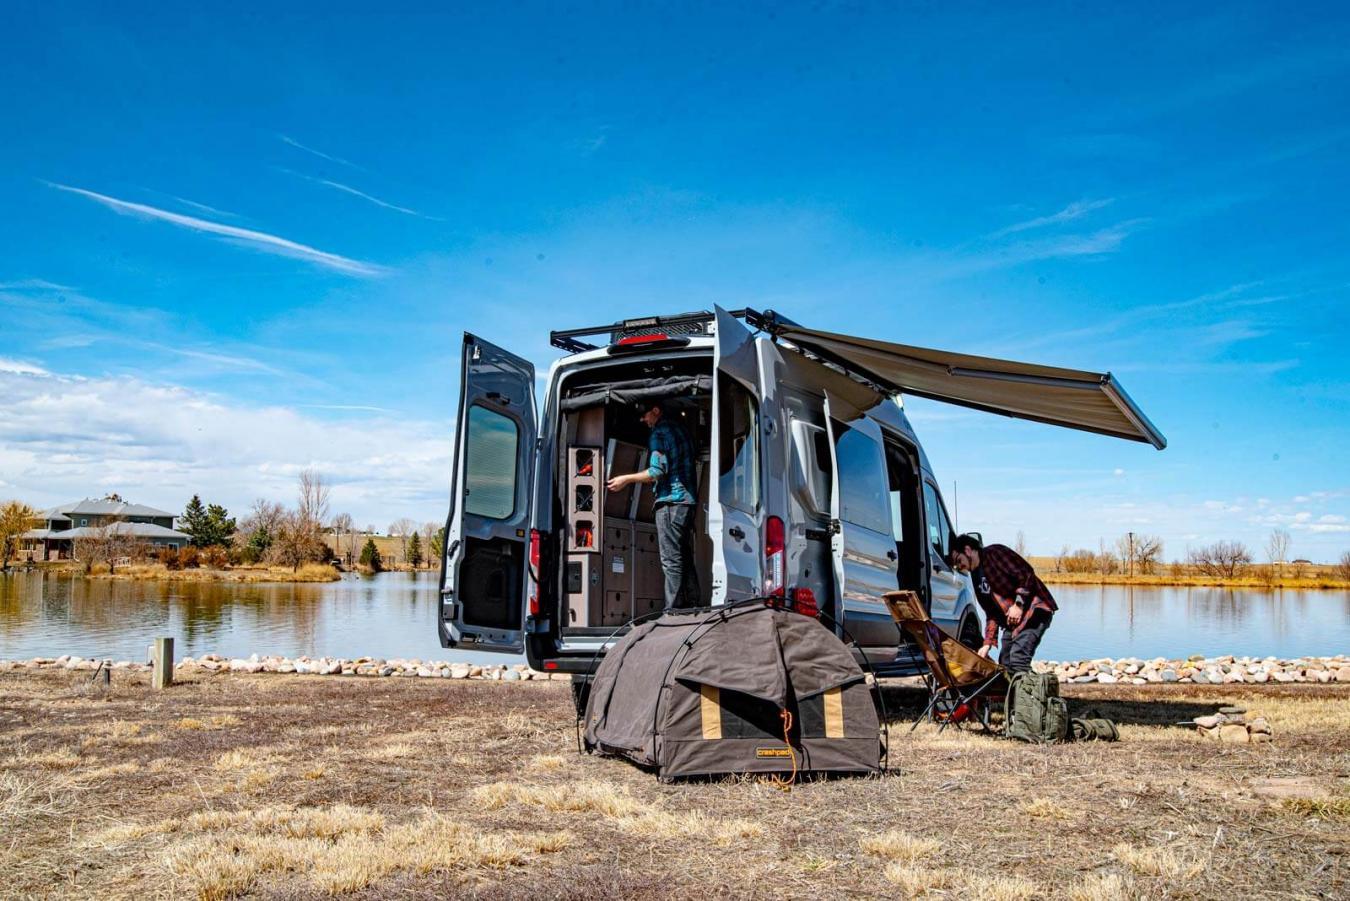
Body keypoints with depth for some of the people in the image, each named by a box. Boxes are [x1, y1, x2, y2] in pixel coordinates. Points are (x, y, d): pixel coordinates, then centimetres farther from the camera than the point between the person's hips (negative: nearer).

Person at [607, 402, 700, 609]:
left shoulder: (659, 434, -9)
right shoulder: (680, 429, 18)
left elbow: (657, 471, -16)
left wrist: (626, 479, -7)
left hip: (670, 500, -9)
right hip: (688, 499, 9)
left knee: (671, 560, -9)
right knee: (686, 559, 11)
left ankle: (673, 611, -10)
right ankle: (692, 609, 11)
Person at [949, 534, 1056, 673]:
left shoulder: (994, 553, -7)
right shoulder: (977, 577, 16)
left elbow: (1026, 574, -16)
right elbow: (991, 614, 17)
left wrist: (1018, 604, -20)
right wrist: (987, 644, 9)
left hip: (1034, 609, -9)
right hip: (1011, 620, 9)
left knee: (1018, 658, -22)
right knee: (1005, 663, 6)